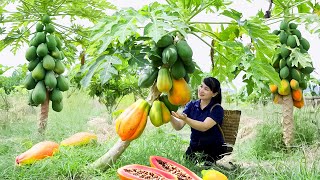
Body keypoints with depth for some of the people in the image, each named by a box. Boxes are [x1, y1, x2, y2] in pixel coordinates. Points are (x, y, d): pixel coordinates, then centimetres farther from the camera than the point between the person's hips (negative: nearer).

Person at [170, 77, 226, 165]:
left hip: (214, 148, -3)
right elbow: (179, 126, -6)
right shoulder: (191, 105, 3)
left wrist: (185, 119, -37)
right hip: (194, 147, 3)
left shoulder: (217, 109, -9)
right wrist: (170, 117, -26)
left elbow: (204, 127, -24)